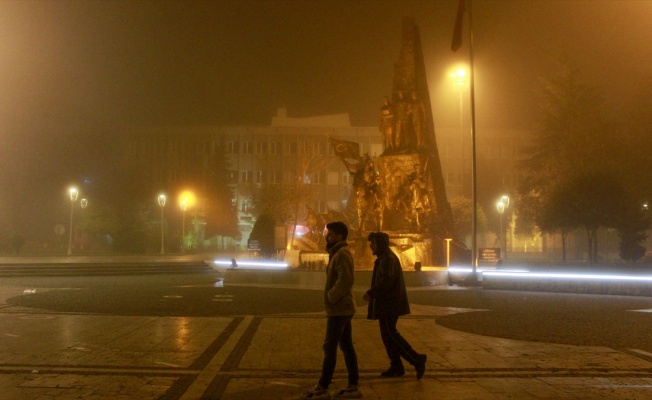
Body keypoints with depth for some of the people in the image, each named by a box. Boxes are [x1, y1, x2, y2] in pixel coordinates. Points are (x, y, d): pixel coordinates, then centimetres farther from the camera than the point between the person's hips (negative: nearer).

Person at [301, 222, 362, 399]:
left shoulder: (341, 254, -16)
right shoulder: (339, 253, 16)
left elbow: (345, 280, -28)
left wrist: (331, 297, -18)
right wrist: (332, 298, 11)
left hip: (338, 309, -10)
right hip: (342, 308, 10)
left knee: (329, 348, -5)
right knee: (346, 346, 10)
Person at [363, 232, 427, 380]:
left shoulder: (388, 259, -15)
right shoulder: (383, 258, 17)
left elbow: (387, 281, -25)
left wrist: (371, 293, -20)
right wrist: (373, 293, 13)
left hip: (389, 303, -10)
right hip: (385, 304, 10)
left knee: (390, 333, -10)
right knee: (388, 334, 10)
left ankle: (417, 359, -5)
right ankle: (396, 367, 14)